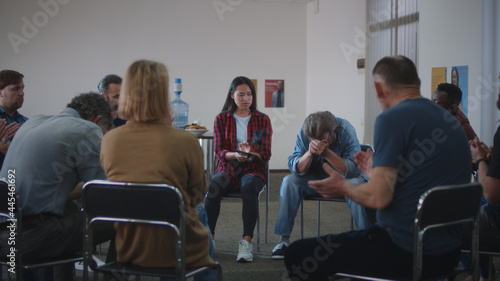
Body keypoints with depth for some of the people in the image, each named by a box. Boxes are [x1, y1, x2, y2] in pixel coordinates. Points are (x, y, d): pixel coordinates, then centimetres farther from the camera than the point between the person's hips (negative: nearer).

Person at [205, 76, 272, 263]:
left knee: (249, 187, -36)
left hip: (253, 170, -1)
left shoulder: (262, 120, 9)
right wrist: (235, 155, -19)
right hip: (227, 168, 1)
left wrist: (250, 154, -20)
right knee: (213, 187, -33)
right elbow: (218, 151, 2)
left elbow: (266, 154, 2)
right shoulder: (222, 119, 10)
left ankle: (246, 242, -37)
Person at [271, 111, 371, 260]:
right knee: (289, 182, -23)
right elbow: (295, 168, -18)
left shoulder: (346, 130, -24)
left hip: (343, 177, -2)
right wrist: (309, 153, -37)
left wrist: (327, 153, -41)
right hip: (315, 178, 2)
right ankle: (284, 239, -17)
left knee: (357, 184, -35)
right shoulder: (303, 133, -17)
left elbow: (353, 169, -30)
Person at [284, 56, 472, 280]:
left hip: (406, 252, -9)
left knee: (297, 254, -2)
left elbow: (379, 198, -21)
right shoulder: (450, 119, 11)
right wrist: (378, 173, 28)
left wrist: (343, 187, -1)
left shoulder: (392, 119, -16)